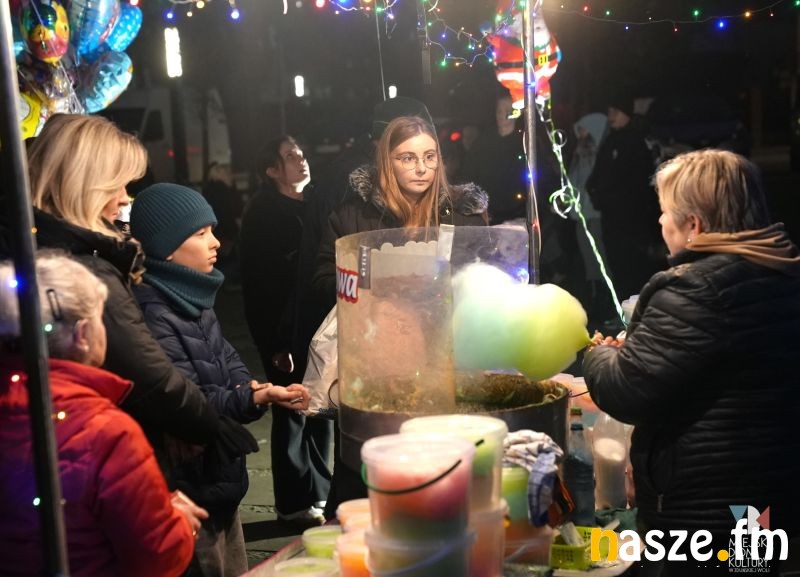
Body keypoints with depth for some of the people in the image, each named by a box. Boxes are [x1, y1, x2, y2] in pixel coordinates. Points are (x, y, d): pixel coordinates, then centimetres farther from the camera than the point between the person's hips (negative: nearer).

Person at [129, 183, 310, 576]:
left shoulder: (192, 298, 9)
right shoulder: (151, 314, -22)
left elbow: (227, 360, 12)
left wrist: (248, 385, -10)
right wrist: (255, 399, -32)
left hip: (218, 479, 10)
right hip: (189, 488, -9)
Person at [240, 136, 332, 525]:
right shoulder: (262, 215, -8)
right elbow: (258, 285, -13)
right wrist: (276, 342, -16)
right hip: (283, 331, -6)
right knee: (292, 412, 1)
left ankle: (319, 491, 24)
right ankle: (295, 501, 13)